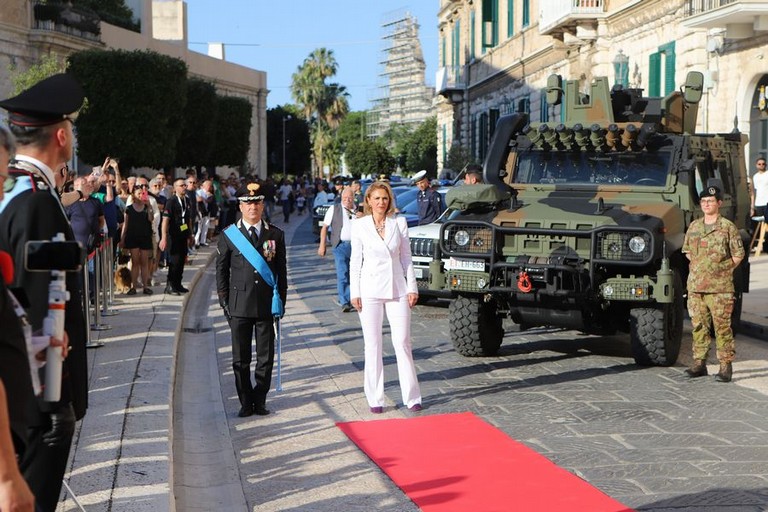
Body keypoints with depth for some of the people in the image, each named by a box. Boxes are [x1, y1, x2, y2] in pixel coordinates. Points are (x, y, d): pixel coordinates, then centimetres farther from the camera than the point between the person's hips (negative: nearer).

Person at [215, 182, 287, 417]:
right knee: (240, 358, 5)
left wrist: (281, 300, 3)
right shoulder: (229, 235, 2)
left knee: (266, 356, 5)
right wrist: (224, 301, 1)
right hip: (239, 305, -1)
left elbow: (281, 271, 9)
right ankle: (246, 402, 17)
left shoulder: (275, 235, 5)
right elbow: (221, 271, 6)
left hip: (267, 305, 1)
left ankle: (260, 400, 19)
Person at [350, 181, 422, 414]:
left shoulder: (399, 223, 5)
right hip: (370, 289, -1)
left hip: (397, 289, 1)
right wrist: (354, 292, -2)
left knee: (402, 342, 0)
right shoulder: (359, 226, 1)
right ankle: (375, 399, 10)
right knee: (373, 346, 3)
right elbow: (355, 260, 3)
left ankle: (411, 397, 6)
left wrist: (412, 287, 2)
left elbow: (406, 257, 8)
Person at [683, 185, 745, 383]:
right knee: (698, 325, 8)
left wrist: (723, 270, -2)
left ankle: (726, 366, 0)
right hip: (695, 285, 5)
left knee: (722, 326, -3)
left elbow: (738, 255, 0)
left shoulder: (727, 227, -2)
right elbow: (687, 250, 22)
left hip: (719, 287, -5)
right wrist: (697, 266, 11)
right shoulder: (693, 226, 11)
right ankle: (699, 363, 15)